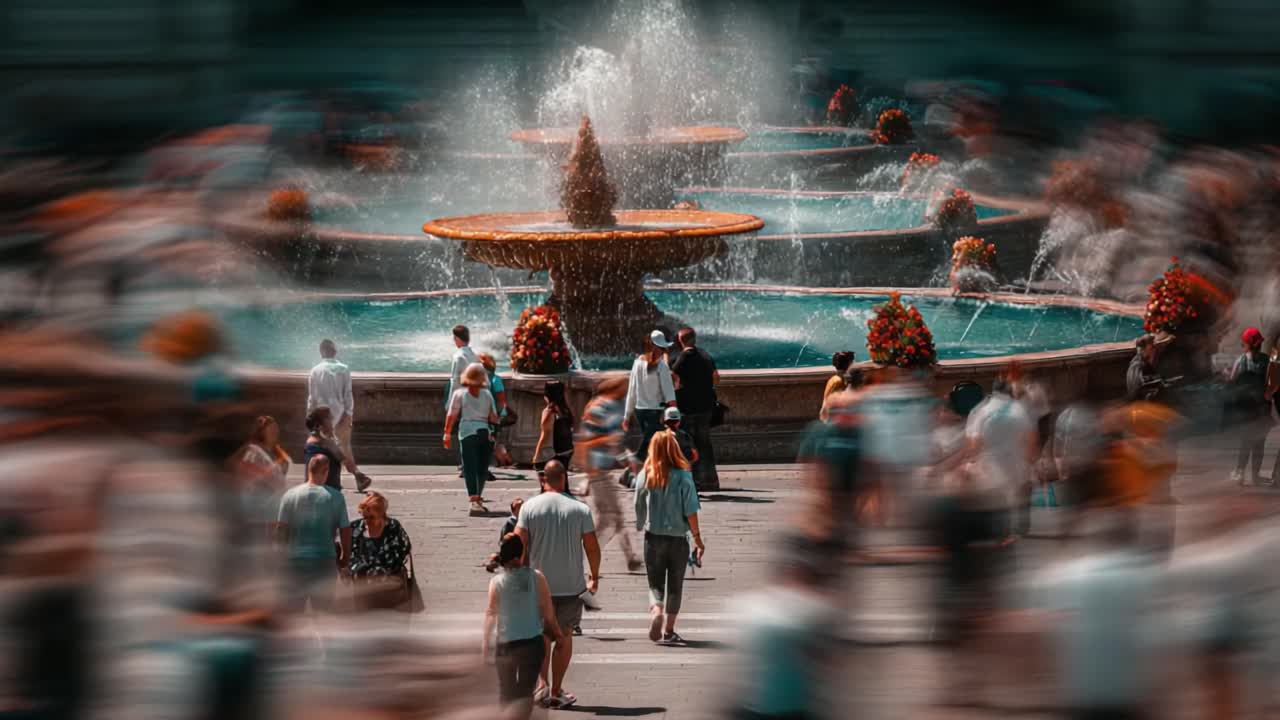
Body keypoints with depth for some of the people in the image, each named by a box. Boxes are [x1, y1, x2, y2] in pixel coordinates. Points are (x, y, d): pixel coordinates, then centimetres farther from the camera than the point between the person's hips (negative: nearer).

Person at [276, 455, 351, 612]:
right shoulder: (335, 497, -4)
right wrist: (345, 556, 14)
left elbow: (282, 530, -1)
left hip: (296, 560, 0)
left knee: (293, 610, 8)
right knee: (322, 610, 9)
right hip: (325, 561, 0)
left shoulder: (290, 495, -2)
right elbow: (345, 531, -2)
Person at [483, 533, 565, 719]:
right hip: (533, 643, 0)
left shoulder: (497, 583, -6)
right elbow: (548, 612, -3)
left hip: (506, 644, 0)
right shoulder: (537, 578, -6)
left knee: (507, 692, 18)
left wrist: (485, 641, 7)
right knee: (526, 691, 2)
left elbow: (491, 615, -5)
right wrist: (557, 632, 13)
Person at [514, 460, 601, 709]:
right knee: (564, 635, 11)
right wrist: (594, 577, 11)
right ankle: (556, 691, 12)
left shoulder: (529, 507, -6)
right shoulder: (579, 509, -6)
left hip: (538, 583, 1)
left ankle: (543, 684, 3)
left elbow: (519, 544, -8)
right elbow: (592, 547, -3)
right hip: (571, 584, -1)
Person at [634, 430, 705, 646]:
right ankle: (668, 631, 13)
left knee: (656, 584, 10)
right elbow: (690, 511, -11)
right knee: (675, 586, 11)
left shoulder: (644, 476, -5)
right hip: (678, 538, -1)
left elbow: (639, 508, 5)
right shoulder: (683, 477, -11)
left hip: (653, 538, 1)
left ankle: (656, 612, -18)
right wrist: (697, 538, -3)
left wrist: (640, 527, 23)